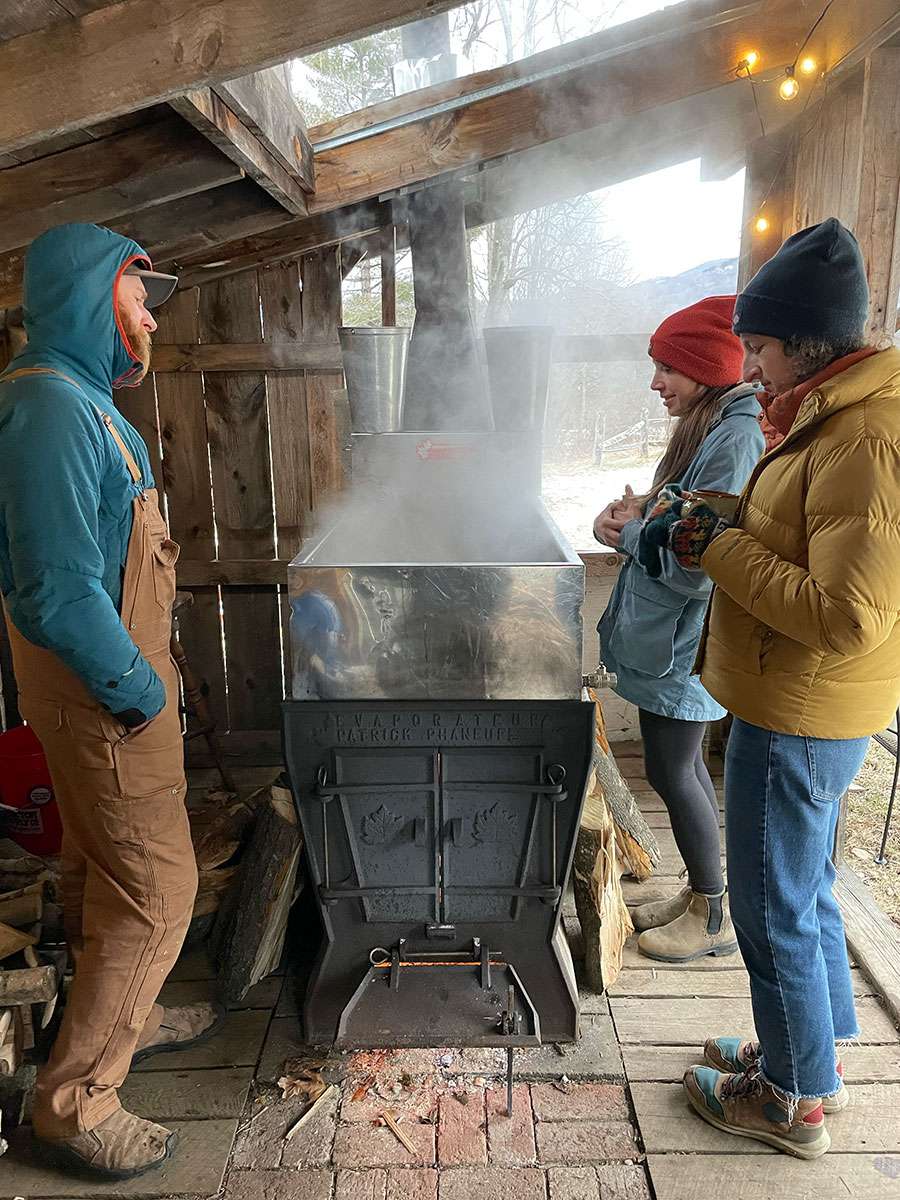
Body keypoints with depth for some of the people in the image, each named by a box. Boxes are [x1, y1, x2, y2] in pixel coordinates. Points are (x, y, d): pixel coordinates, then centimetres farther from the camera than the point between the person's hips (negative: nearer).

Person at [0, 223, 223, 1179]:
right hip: (105, 701, -10)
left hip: (110, 689, 10)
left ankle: (121, 1017, 44)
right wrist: (138, 689, -18)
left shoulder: (77, 400, 11)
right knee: (153, 893, 1)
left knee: (101, 870, 23)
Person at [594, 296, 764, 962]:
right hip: (666, 636, 10)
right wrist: (638, 511, -1)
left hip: (684, 641, -10)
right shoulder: (707, 427, 10)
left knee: (671, 772, 4)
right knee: (684, 768, 18)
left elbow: (695, 565, -26)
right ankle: (700, 892, 36)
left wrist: (632, 531, -11)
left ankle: (715, 916, 24)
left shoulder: (737, 441, -22)